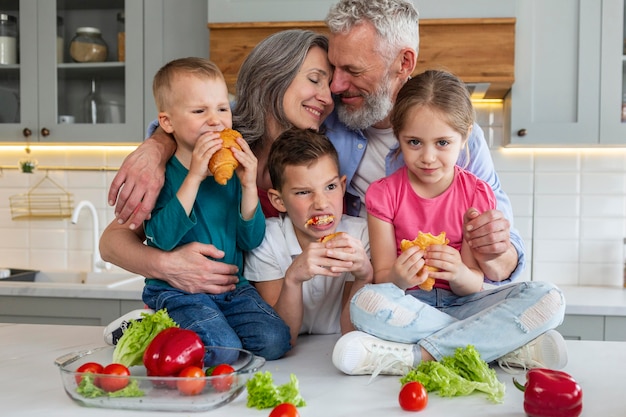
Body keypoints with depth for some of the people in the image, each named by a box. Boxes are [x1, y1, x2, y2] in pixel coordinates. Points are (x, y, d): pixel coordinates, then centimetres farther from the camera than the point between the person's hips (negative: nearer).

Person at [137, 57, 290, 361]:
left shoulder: (233, 170, 4)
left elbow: (252, 240, 1)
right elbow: (161, 238, -21)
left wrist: (249, 186, -13)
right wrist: (194, 177, -24)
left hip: (233, 288, 4)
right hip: (176, 291, -4)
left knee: (274, 341, -16)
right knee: (224, 350, -24)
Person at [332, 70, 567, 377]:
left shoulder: (477, 194, 0)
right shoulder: (384, 194, -3)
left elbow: (473, 285, -3)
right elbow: (381, 278, -5)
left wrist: (459, 273, -27)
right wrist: (399, 278, -29)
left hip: (459, 304, 2)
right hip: (407, 307, -1)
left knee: (549, 299, -21)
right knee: (366, 302, -35)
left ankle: (415, 355, -27)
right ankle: (507, 346, -25)